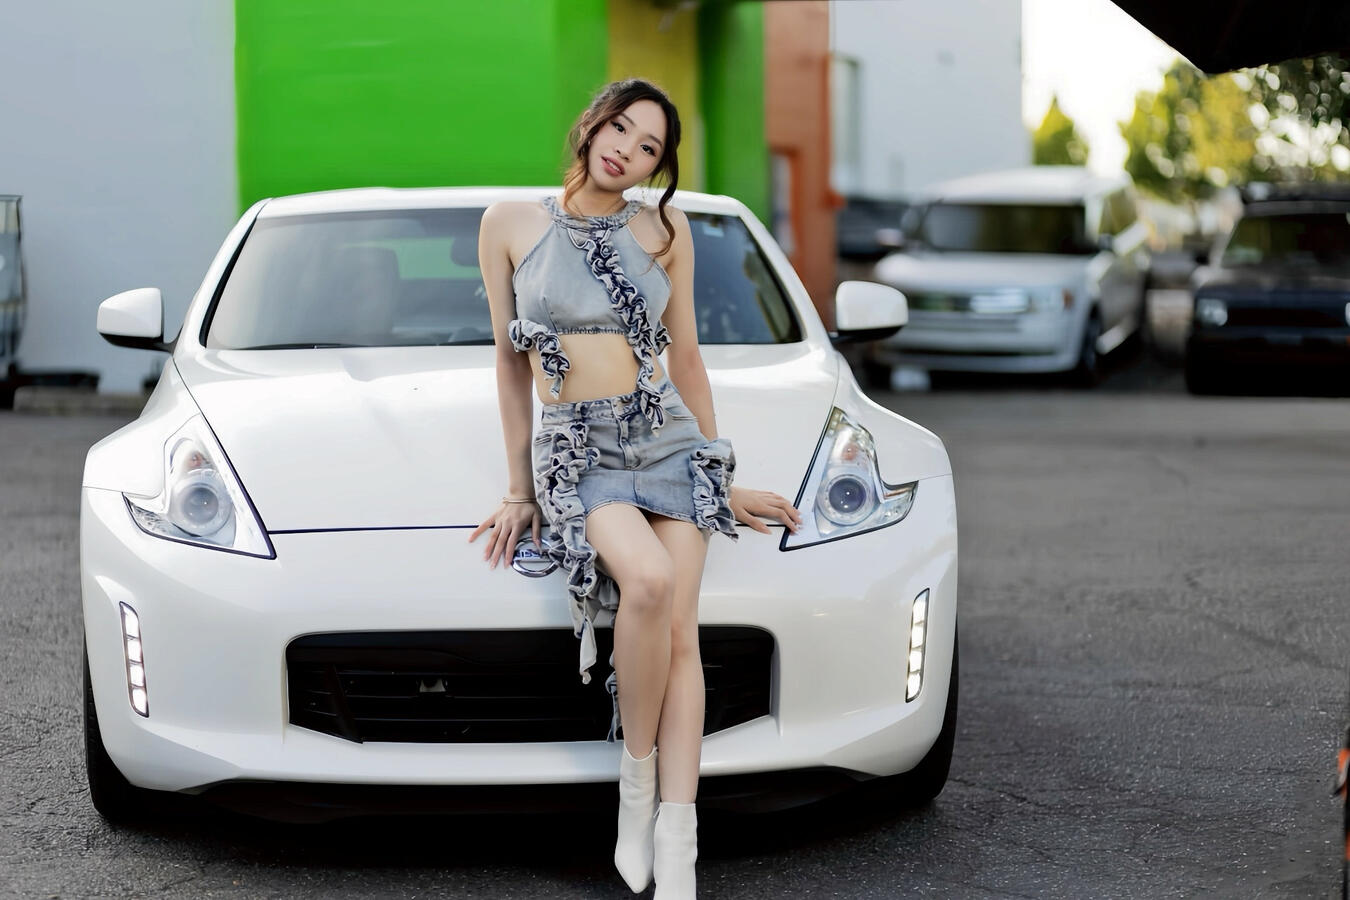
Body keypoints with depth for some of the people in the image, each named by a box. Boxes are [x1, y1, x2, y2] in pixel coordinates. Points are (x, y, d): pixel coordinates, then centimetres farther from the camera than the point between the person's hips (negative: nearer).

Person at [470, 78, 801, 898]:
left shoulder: (665, 231, 6)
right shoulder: (512, 224, 3)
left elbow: (686, 358, 14)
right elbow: (510, 362, 8)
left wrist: (725, 481, 15)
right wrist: (519, 489, 7)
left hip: (668, 439, 2)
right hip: (575, 453, -2)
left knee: (679, 633, -15)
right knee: (650, 582, -32)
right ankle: (636, 777, -12)